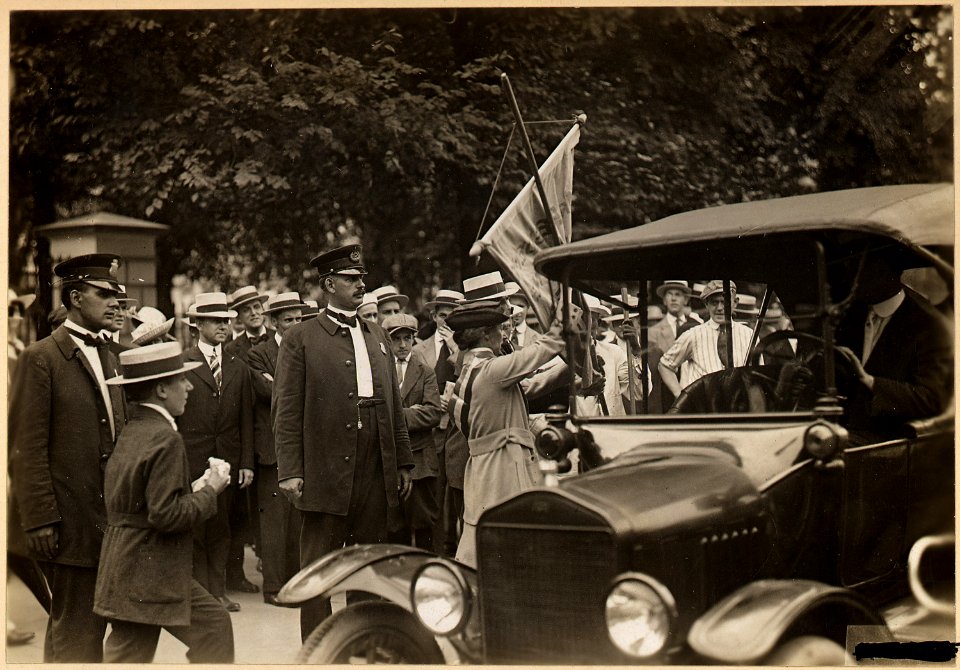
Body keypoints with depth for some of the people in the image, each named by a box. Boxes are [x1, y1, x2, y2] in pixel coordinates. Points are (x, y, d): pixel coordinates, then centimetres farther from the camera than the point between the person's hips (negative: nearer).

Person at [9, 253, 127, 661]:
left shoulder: (109, 355, 14)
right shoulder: (41, 358, -9)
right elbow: (27, 448, -13)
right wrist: (40, 520, -16)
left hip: (108, 517, 8)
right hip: (70, 519, -7)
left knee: (92, 621, 16)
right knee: (77, 632, -1)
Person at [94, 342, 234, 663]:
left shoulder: (130, 431, 9)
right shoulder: (165, 438, -19)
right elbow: (166, 515, -24)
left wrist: (193, 490, 9)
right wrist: (208, 491, -11)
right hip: (150, 573, -9)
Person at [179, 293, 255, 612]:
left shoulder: (239, 368, 13)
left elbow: (246, 419, 11)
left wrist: (247, 463, 5)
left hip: (228, 460, 4)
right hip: (191, 461, -4)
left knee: (221, 529, 9)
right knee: (194, 529, 1)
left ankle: (217, 591, 16)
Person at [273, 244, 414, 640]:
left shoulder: (377, 336, 15)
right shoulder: (300, 339, -1)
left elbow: (394, 404, 16)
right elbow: (287, 411, -5)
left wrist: (403, 462, 12)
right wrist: (289, 470, -12)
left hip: (376, 471, 5)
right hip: (325, 470, -5)